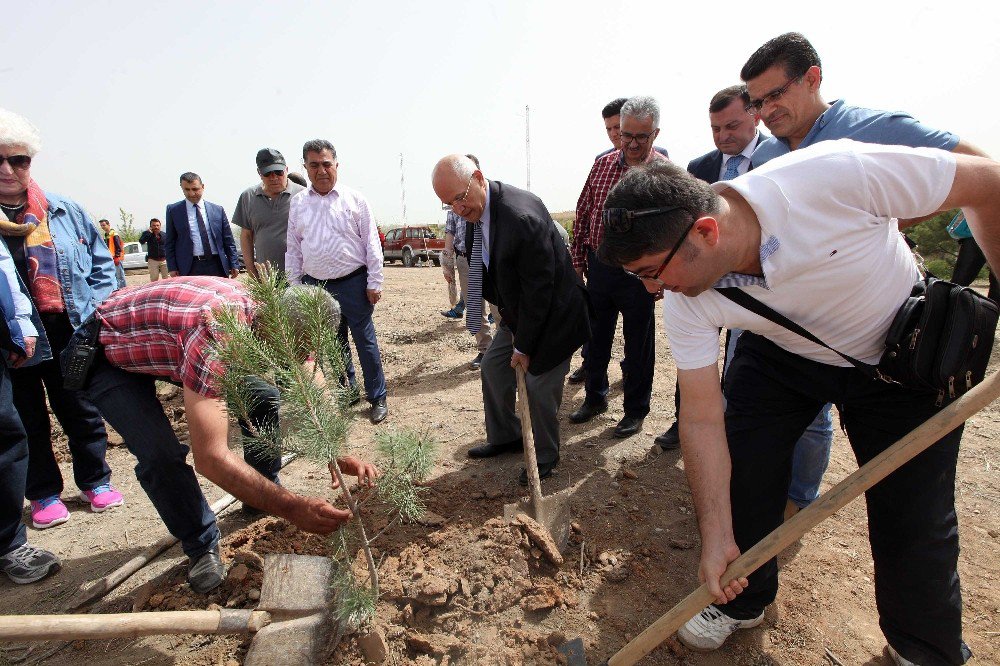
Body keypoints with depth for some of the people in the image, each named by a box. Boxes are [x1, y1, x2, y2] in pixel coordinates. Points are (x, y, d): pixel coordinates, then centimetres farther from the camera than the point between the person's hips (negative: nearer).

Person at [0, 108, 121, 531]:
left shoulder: (65, 211, 5)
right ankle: (43, 494, 29)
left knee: (83, 412, 13)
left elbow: (101, 262, 9)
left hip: (71, 332, 1)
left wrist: (97, 311, -1)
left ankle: (95, 481, 29)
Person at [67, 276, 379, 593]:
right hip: (108, 353, -6)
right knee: (162, 456, -24)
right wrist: (290, 507, -46)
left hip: (166, 341, 6)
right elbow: (211, 456, -46)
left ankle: (262, 496, 19)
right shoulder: (218, 333, -44)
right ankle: (201, 546, 3)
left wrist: (340, 455, -27)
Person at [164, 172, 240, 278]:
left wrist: (234, 265, 4)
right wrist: (172, 268, 0)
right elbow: (170, 242, 9)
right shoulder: (173, 210, 8)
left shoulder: (218, 210, 10)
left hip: (217, 266, 1)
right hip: (189, 268, -1)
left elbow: (228, 241, 10)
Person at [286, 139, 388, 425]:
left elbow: (371, 243, -2)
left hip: (353, 283, -3)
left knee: (365, 342, 1)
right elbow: (293, 248, 11)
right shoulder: (297, 203, 8)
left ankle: (377, 399, 14)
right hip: (315, 285, 4)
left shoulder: (354, 199, -1)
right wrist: (295, 286, 9)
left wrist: (374, 283, -6)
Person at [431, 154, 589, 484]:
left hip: (552, 313, -8)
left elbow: (539, 289, -27)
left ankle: (545, 455, 25)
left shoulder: (523, 216, -32)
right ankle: (504, 437, 35)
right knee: (493, 367, 13)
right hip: (517, 311, 8)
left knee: (539, 385, 0)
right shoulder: (475, 210, -5)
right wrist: (510, 323, 2)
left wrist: (523, 345, -17)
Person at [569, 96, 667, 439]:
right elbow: (582, 214, 9)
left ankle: (636, 410, 27)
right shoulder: (602, 164, 5)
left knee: (638, 345, 8)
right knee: (595, 337, 15)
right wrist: (578, 259, 6)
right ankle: (595, 397, 35)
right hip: (598, 267, 4)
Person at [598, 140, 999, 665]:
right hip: (780, 354, 2)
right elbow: (702, 418, -19)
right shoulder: (685, 299, -24)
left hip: (902, 353, -2)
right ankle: (743, 601, 26)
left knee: (915, 516, -1)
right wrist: (717, 538, -18)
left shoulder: (833, 175, -37)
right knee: (739, 474, -3)